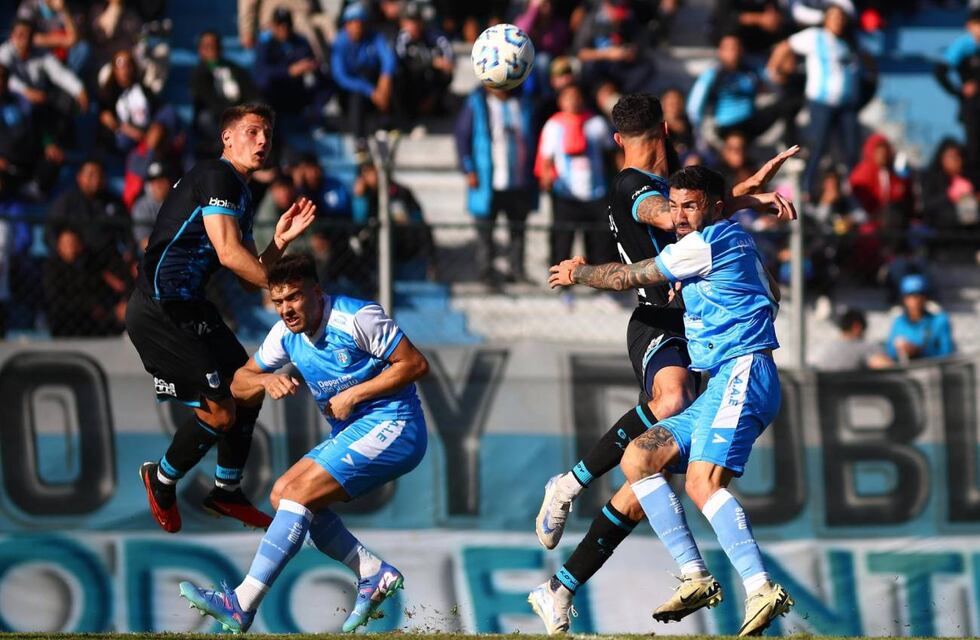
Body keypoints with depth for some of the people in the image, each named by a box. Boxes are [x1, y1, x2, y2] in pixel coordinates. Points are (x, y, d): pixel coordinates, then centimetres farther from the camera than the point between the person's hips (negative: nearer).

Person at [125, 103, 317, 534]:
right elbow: (229, 253, -22)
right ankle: (162, 481, 14)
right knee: (219, 413, -11)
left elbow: (251, 277, 18)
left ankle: (227, 492, 32)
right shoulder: (216, 177, -12)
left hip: (190, 308, 11)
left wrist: (281, 240, 2)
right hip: (159, 313, -11)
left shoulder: (239, 196, 18)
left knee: (249, 392, 16)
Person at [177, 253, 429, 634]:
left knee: (299, 494, -19)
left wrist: (353, 395, -18)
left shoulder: (356, 318, -17)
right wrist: (267, 381, -12)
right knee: (283, 494, 0)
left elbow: (416, 364, -16)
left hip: (390, 428, -9)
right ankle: (375, 574, -2)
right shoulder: (287, 333, 5)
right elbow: (240, 382, 12)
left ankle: (241, 606, -22)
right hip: (352, 433, 9)